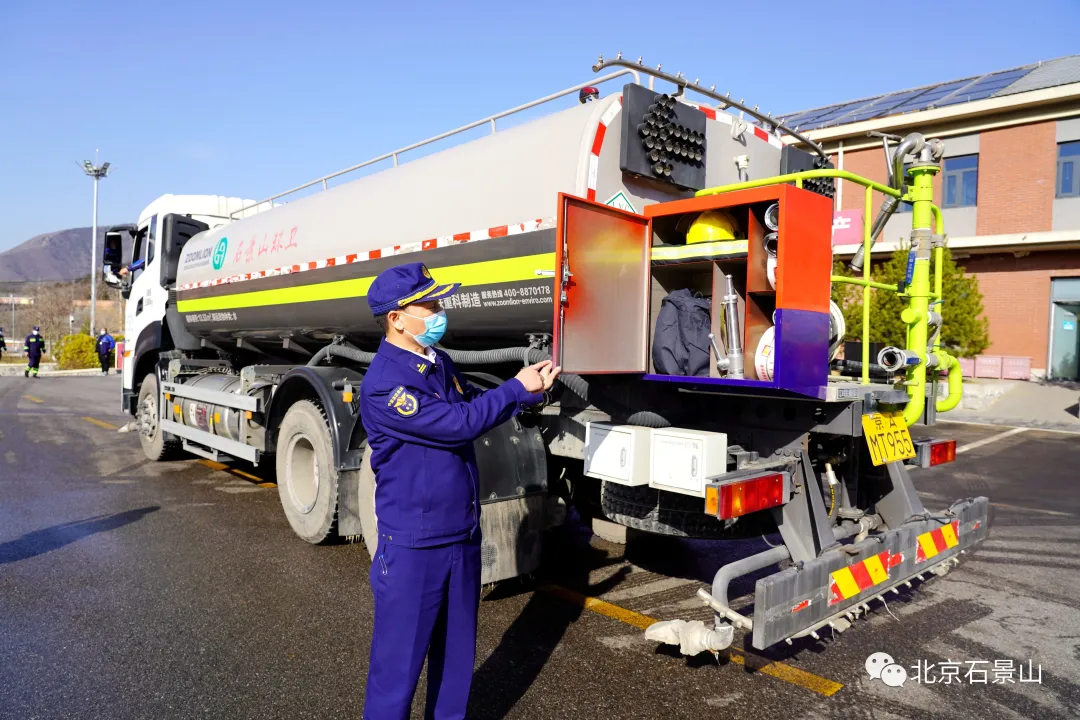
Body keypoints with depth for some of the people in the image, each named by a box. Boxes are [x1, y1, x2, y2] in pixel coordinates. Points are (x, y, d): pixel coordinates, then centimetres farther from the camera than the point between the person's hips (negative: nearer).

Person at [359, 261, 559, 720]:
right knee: (399, 658, 7)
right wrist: (516, 388, -12)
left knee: (456, 652, 20)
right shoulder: (384, 383, -21)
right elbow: (459, 424, -22)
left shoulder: (440, 363, 6)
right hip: (413, 546, -8)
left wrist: (531, 391, 2)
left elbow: (476, 406, 17)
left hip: (463, 535, 8)